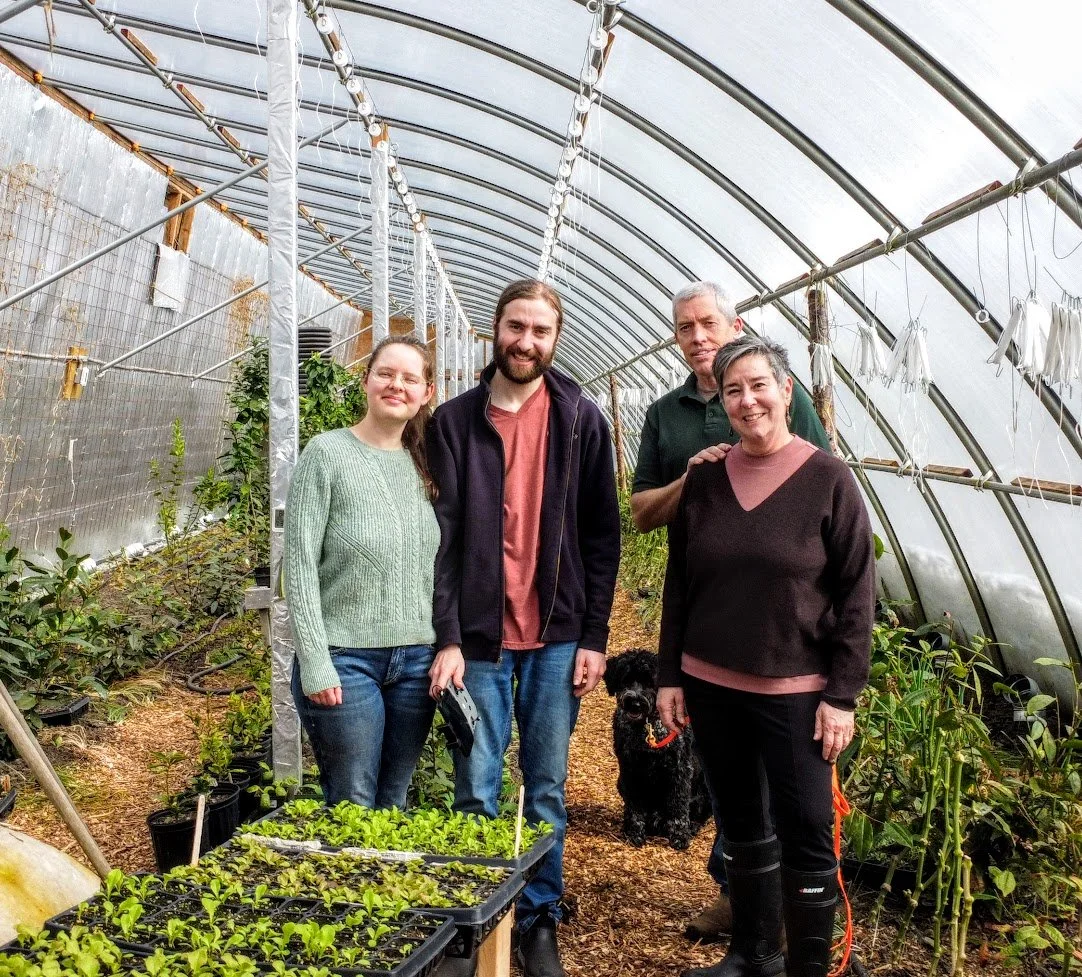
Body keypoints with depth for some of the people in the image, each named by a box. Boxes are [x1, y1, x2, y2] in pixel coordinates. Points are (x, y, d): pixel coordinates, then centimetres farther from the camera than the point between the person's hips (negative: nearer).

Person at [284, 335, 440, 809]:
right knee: (353, 809, 5)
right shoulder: (327, 453, -7)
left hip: (416, 660, 5)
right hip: (345, 660, -5)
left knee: (394, 803, 15)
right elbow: (300, 564, -10)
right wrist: (314, 664, -14)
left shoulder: (424, 464, 8)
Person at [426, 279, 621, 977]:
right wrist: (447, 639, -10)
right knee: (476, 793, 8)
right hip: (479, 636, 0)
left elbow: (602, 535, 2)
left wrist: (594, 637, -2)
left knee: (547, 791, 12)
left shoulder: (581, 419, 2)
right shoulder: (455, 420, 1)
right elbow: (441, 536, -3)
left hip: (557, 637, 1)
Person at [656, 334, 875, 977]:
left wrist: (843, 695, -9)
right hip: (711, 687, 4)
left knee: (806, 837, 3)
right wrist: (670, 676, 6)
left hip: (796, 693, -4)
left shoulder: (827, 479, -7)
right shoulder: (705, 480, 3)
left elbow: (857, 594, -7)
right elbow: (677, 585, 8)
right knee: (743, 828, 17)